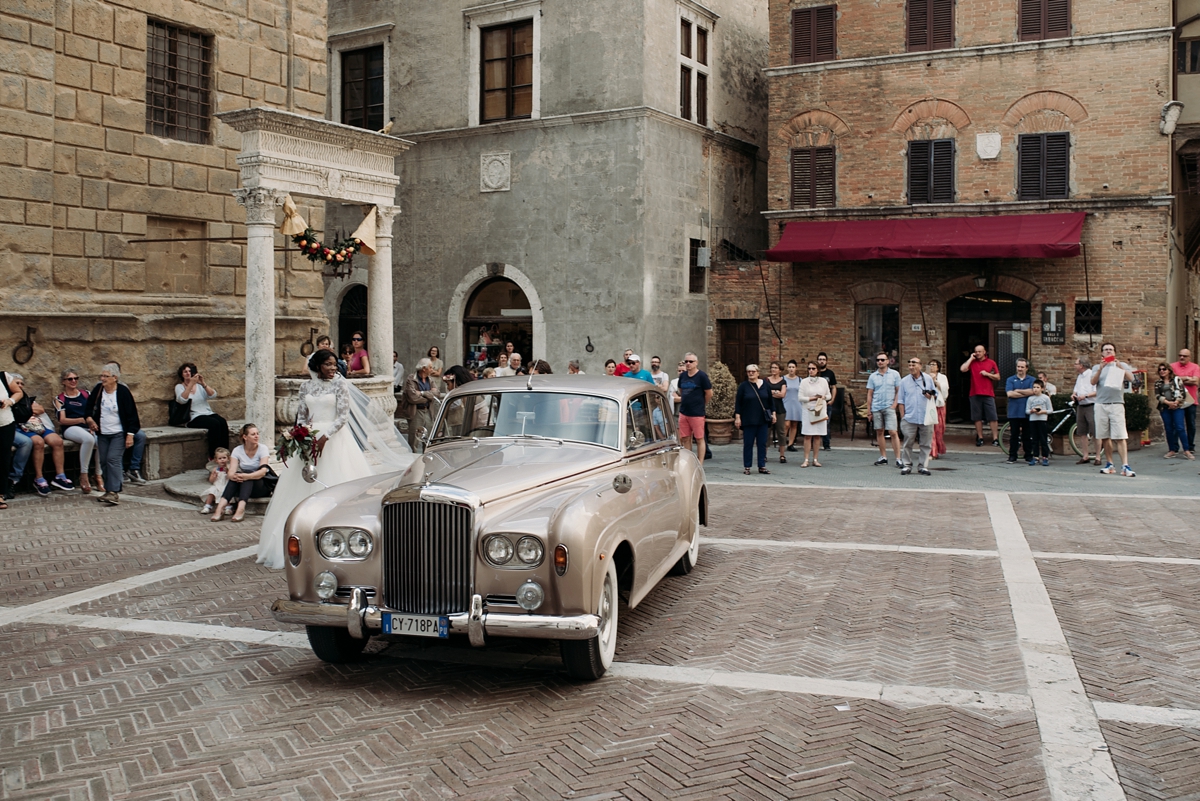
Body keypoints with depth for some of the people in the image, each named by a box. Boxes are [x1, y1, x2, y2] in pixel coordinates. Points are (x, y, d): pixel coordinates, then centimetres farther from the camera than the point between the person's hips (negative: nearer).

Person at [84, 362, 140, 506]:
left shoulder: (123, 392, -12)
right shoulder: (97, 389, 2)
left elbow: (131, 414, -10)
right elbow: (89, 406, 18)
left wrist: (130, 434, -13)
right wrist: (89, 418, -2)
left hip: (118, 433, -6)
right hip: (102, 433, 6)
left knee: (113, 459, -16)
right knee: (104, 462, 7)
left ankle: (114, 492, -19)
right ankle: (110, 490, 16)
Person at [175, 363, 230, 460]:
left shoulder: (199, 385, 16)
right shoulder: (179, 387, 8)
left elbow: (213, 395, -2)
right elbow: (182, 400, -16)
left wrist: (204, 384, -18)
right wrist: (191, 384, -22)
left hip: (208, 413, 4)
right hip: (194, 418, -4)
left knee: (223, 422, -27)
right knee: (214, 424, -32)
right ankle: (213, 457, -28)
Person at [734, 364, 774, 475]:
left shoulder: (765, 385, 7)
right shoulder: (743, 386, 0)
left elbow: (770, 401, 13)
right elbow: (738, 403, -1)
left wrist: (773, 413, 8)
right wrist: (737, 416, -8)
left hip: (762, 420, 2)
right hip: (748, 420, -2)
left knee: (762, 443, 4)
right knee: (748, 444, 1)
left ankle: (762, 466, 11)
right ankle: (747, 467, 8)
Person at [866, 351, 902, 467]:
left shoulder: (894, 374, 3)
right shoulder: (873, 376, 8)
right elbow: (869, 394, 10)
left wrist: (894, 404, -8)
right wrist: (869, 411, 7)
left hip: (889, 407, -3)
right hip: (876, 408, 3)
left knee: (894, 432, -9)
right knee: (879, 432, 7)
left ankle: (898, 459, -8)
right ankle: (883, 457, 17)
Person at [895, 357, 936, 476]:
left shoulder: (928, 379, 7)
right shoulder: (905, 381, 6)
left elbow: (936, 395, 15)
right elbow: (900, 400, 7)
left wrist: (931, 396, -9)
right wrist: (902, 416, 0)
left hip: (926, 418, 0)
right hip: (909, 418, 0)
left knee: (925, 444, 3)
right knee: (908, 443, 1)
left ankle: (923, 466, 11)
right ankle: (907, 465, 10)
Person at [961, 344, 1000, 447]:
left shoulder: (991, 363, 7)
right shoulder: (972, 362, 8)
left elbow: (998, 377, 7)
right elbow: (963, 369, -10)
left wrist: (987, 374, -8)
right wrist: (971, 358, -4)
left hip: (988, 394, -1)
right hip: (975, 394, 1)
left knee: (992, 417, -5)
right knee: (977, 417, 4)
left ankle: (995, 438, -3)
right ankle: (980, 438, 12)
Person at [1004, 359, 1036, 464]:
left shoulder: (1032, 380, 8)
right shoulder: (1010, 380, 8)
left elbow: (1032, 391, -10)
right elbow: (1009, 393, -8)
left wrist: (1018, 391, -6)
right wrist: (1025, 393, -7)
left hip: (1027, 412, 0)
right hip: (1014, 412, 0)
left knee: (1027, 435, 5)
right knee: (1014, 435, 2)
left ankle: (1029, 455, 13)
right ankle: (1012, 456, 7)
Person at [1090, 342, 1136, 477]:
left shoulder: (1122, 365, 11)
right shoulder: (1097, 367, 14)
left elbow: (1131, 378, -6)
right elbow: (1093, 382, -3)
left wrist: (1120, 366, -19)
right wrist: (1101, 368, -17)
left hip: (1117, 404, -2)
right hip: (1101, 405, 2)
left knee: (1121, 437, -10)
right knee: (1105, 437, 5)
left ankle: (1125, 466, -15)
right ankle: (1109, 465, 12)